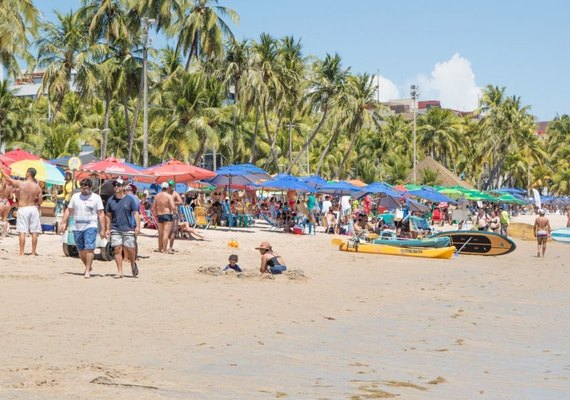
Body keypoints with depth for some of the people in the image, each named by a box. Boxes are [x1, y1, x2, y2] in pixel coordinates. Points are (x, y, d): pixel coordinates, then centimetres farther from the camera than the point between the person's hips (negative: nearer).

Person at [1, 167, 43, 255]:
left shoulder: (21, 184, -10)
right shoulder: (37, 187, -1)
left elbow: (8, 179, 4)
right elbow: (39, 202, 2)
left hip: (22, 209, -3)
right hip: (33, 208, 3)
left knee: (22, 232, -2)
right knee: (34, 232, 5)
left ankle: (21, 252, -2)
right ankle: (33, 252, 8)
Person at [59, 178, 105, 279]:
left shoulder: (96, 198, 1)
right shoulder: (75, 197, 10)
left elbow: (101, 214, -1)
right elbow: (68, 210, 15)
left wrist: (102, 229, -6)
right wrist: (63, 223, 6)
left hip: (90, 227, -4)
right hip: (77, 227, 4)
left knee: (89, 248, -15)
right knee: (81, 250, 11)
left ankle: (87, 271, -11)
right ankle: (88, 266, 30)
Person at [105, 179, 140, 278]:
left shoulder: (129, 199, 2)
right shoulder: (110, 200, 9)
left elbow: (136, 213, 1)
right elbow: (108, 216, 13)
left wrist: (138, 226, -8)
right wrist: (107, 229, 8)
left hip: (128, 229, -2)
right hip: (115, 229, 2)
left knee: (130, 249, -1)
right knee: (117, 249, -4)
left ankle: (133, 264, 28)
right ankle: (120, 271, 0)